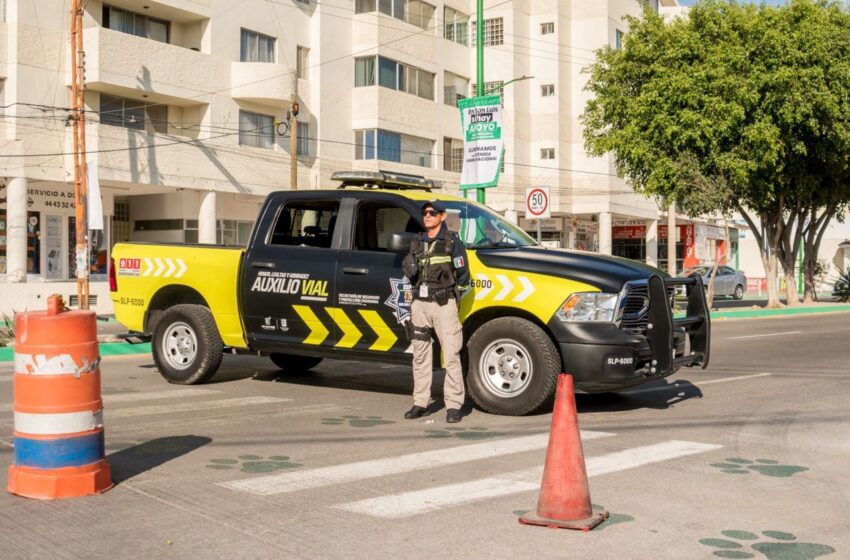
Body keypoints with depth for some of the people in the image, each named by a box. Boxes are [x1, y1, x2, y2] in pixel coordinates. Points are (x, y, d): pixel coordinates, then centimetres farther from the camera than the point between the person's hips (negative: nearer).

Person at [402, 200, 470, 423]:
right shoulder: (417, 242, 14)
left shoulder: (452, 242, -1)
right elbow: (411, 275, 17)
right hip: (420, 304, 5)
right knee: (420, 354, 8)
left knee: (451, 355, -9)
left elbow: (463, 275, 0)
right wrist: (409, 268, -2)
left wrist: (450, 292, 4)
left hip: (444, 304, -5)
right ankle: (420, 403, 16)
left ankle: (454, 405, -5)